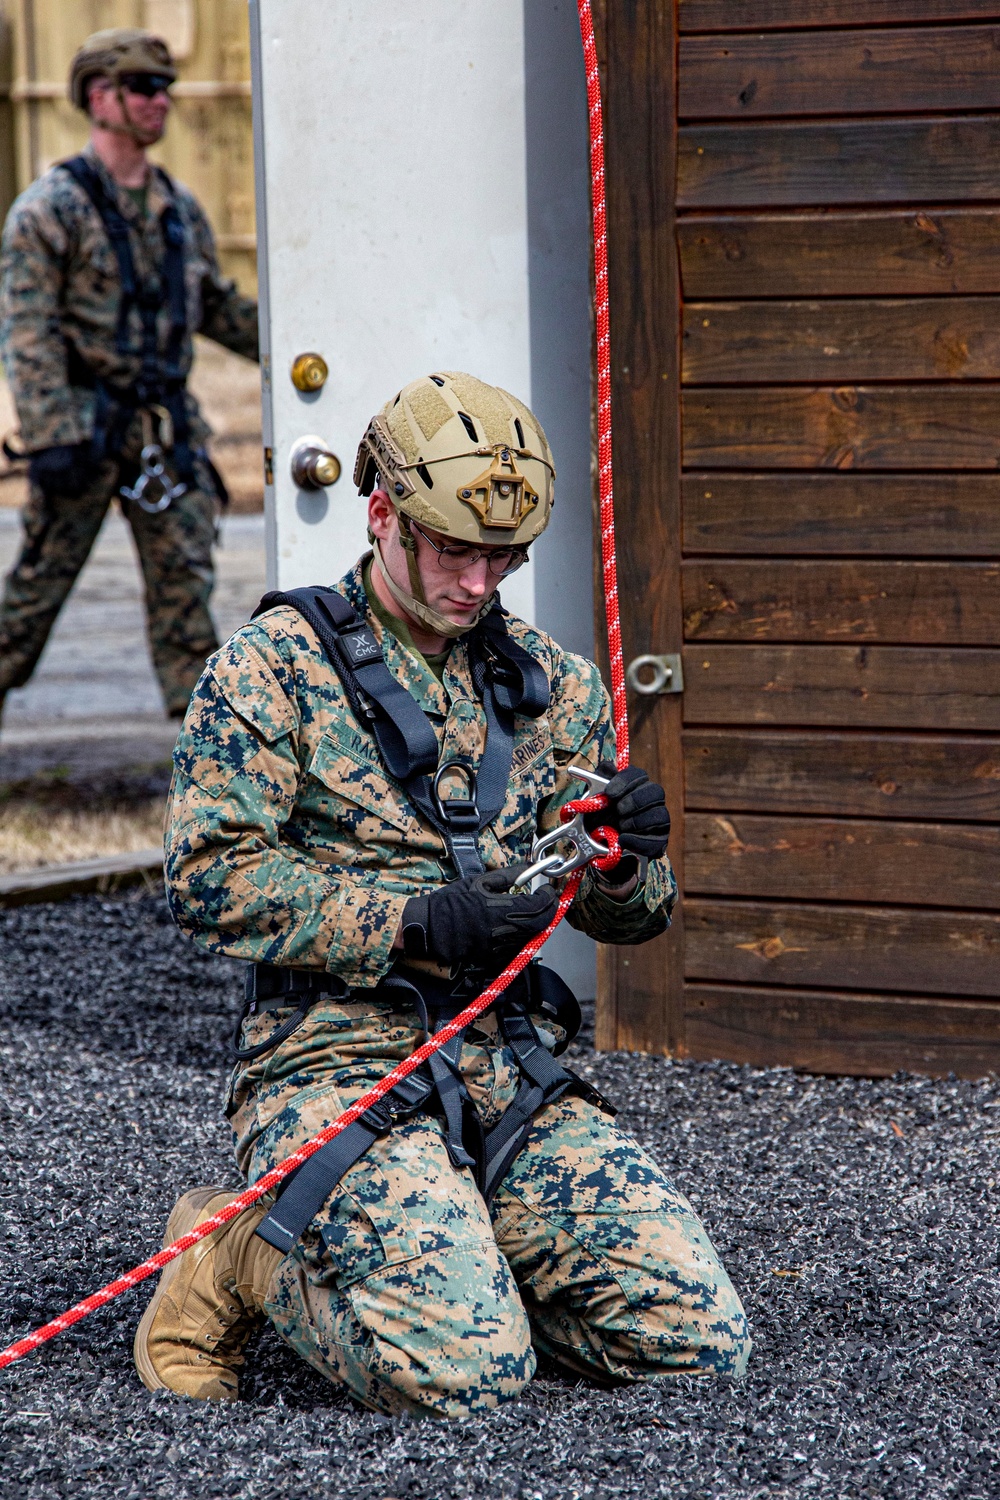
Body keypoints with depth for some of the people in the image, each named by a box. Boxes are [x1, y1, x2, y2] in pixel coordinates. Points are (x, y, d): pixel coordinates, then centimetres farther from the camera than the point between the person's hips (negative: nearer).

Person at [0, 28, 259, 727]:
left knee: (185, 567, 2)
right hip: (87, 421, -5)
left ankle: (201, 697, 5)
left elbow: (219, 307, 21)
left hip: (167, 424, 5)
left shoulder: (179, 207, 12)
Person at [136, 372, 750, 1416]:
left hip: (516, 1077, 5)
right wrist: (417, 923, -19)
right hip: (336, 1064, -5)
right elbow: (213, 880, -10)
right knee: (466, 1370, -27)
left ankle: (448, 1258, 13)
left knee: (700, 1338, -11)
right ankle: (242, 1258, 2)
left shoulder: (548, 685, 15)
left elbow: (627, 918, 19)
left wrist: (625, 866, -6)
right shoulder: (275, 666, -1)